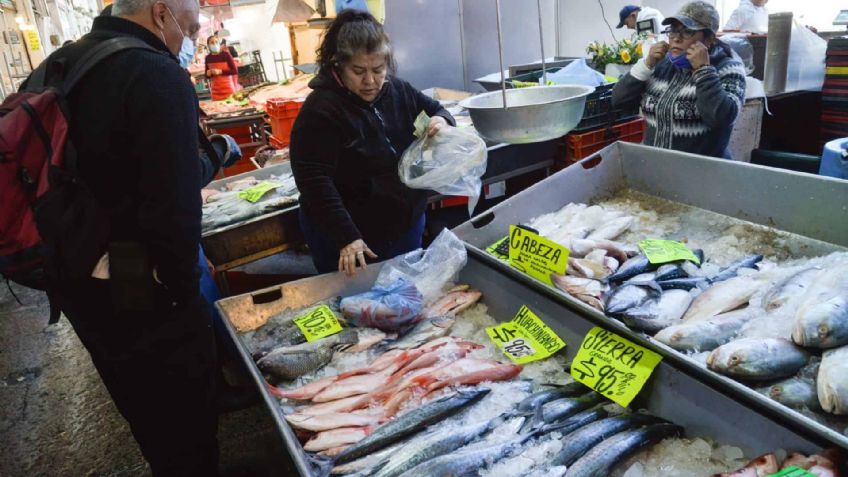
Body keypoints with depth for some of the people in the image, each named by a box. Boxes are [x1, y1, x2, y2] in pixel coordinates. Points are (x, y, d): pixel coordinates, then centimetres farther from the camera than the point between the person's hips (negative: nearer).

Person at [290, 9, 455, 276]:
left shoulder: (398, 91, -1)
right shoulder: (321, 110, -20)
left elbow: (435, 110, 15)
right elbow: (314, 182, -25)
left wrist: (442, 121, -10)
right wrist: (347, 238, -33)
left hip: (407, 226, 6)